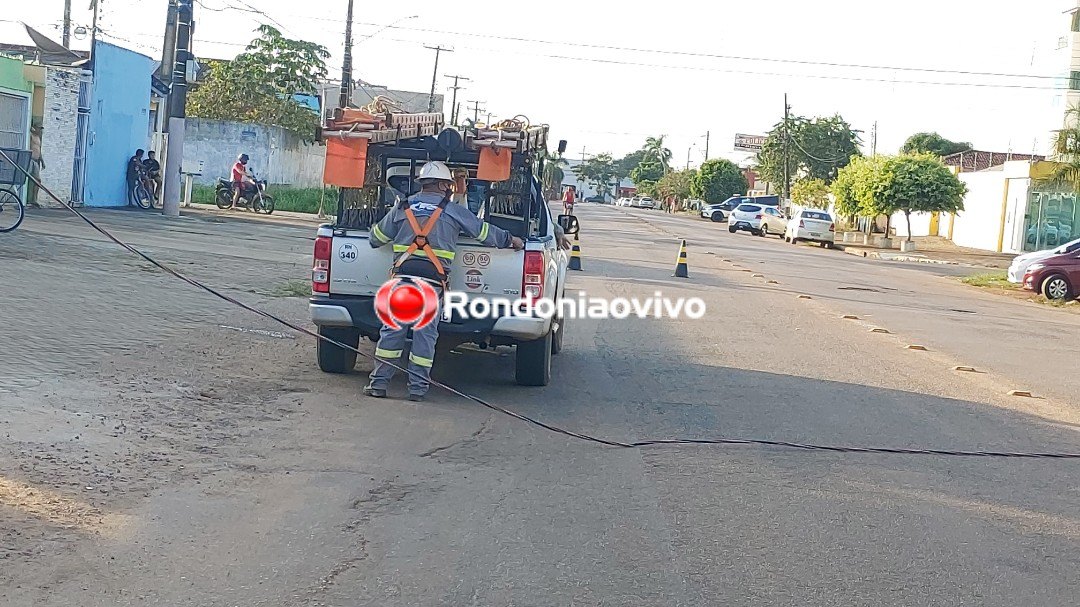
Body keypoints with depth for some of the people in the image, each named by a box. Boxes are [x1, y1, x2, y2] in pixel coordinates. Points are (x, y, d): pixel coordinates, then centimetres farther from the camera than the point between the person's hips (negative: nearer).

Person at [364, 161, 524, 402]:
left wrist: (374, 234, 46)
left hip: (402, 277, 2)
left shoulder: (403, 207, 13)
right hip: (432, 281, -2)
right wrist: (510, 240, 31)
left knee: (392, 330, 5)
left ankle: (379, 383, 5)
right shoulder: (453, 211, 6)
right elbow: (484, 231, 16)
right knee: (425, 333, 3)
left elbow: (376, 238, 21)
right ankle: (417, 387, 5)